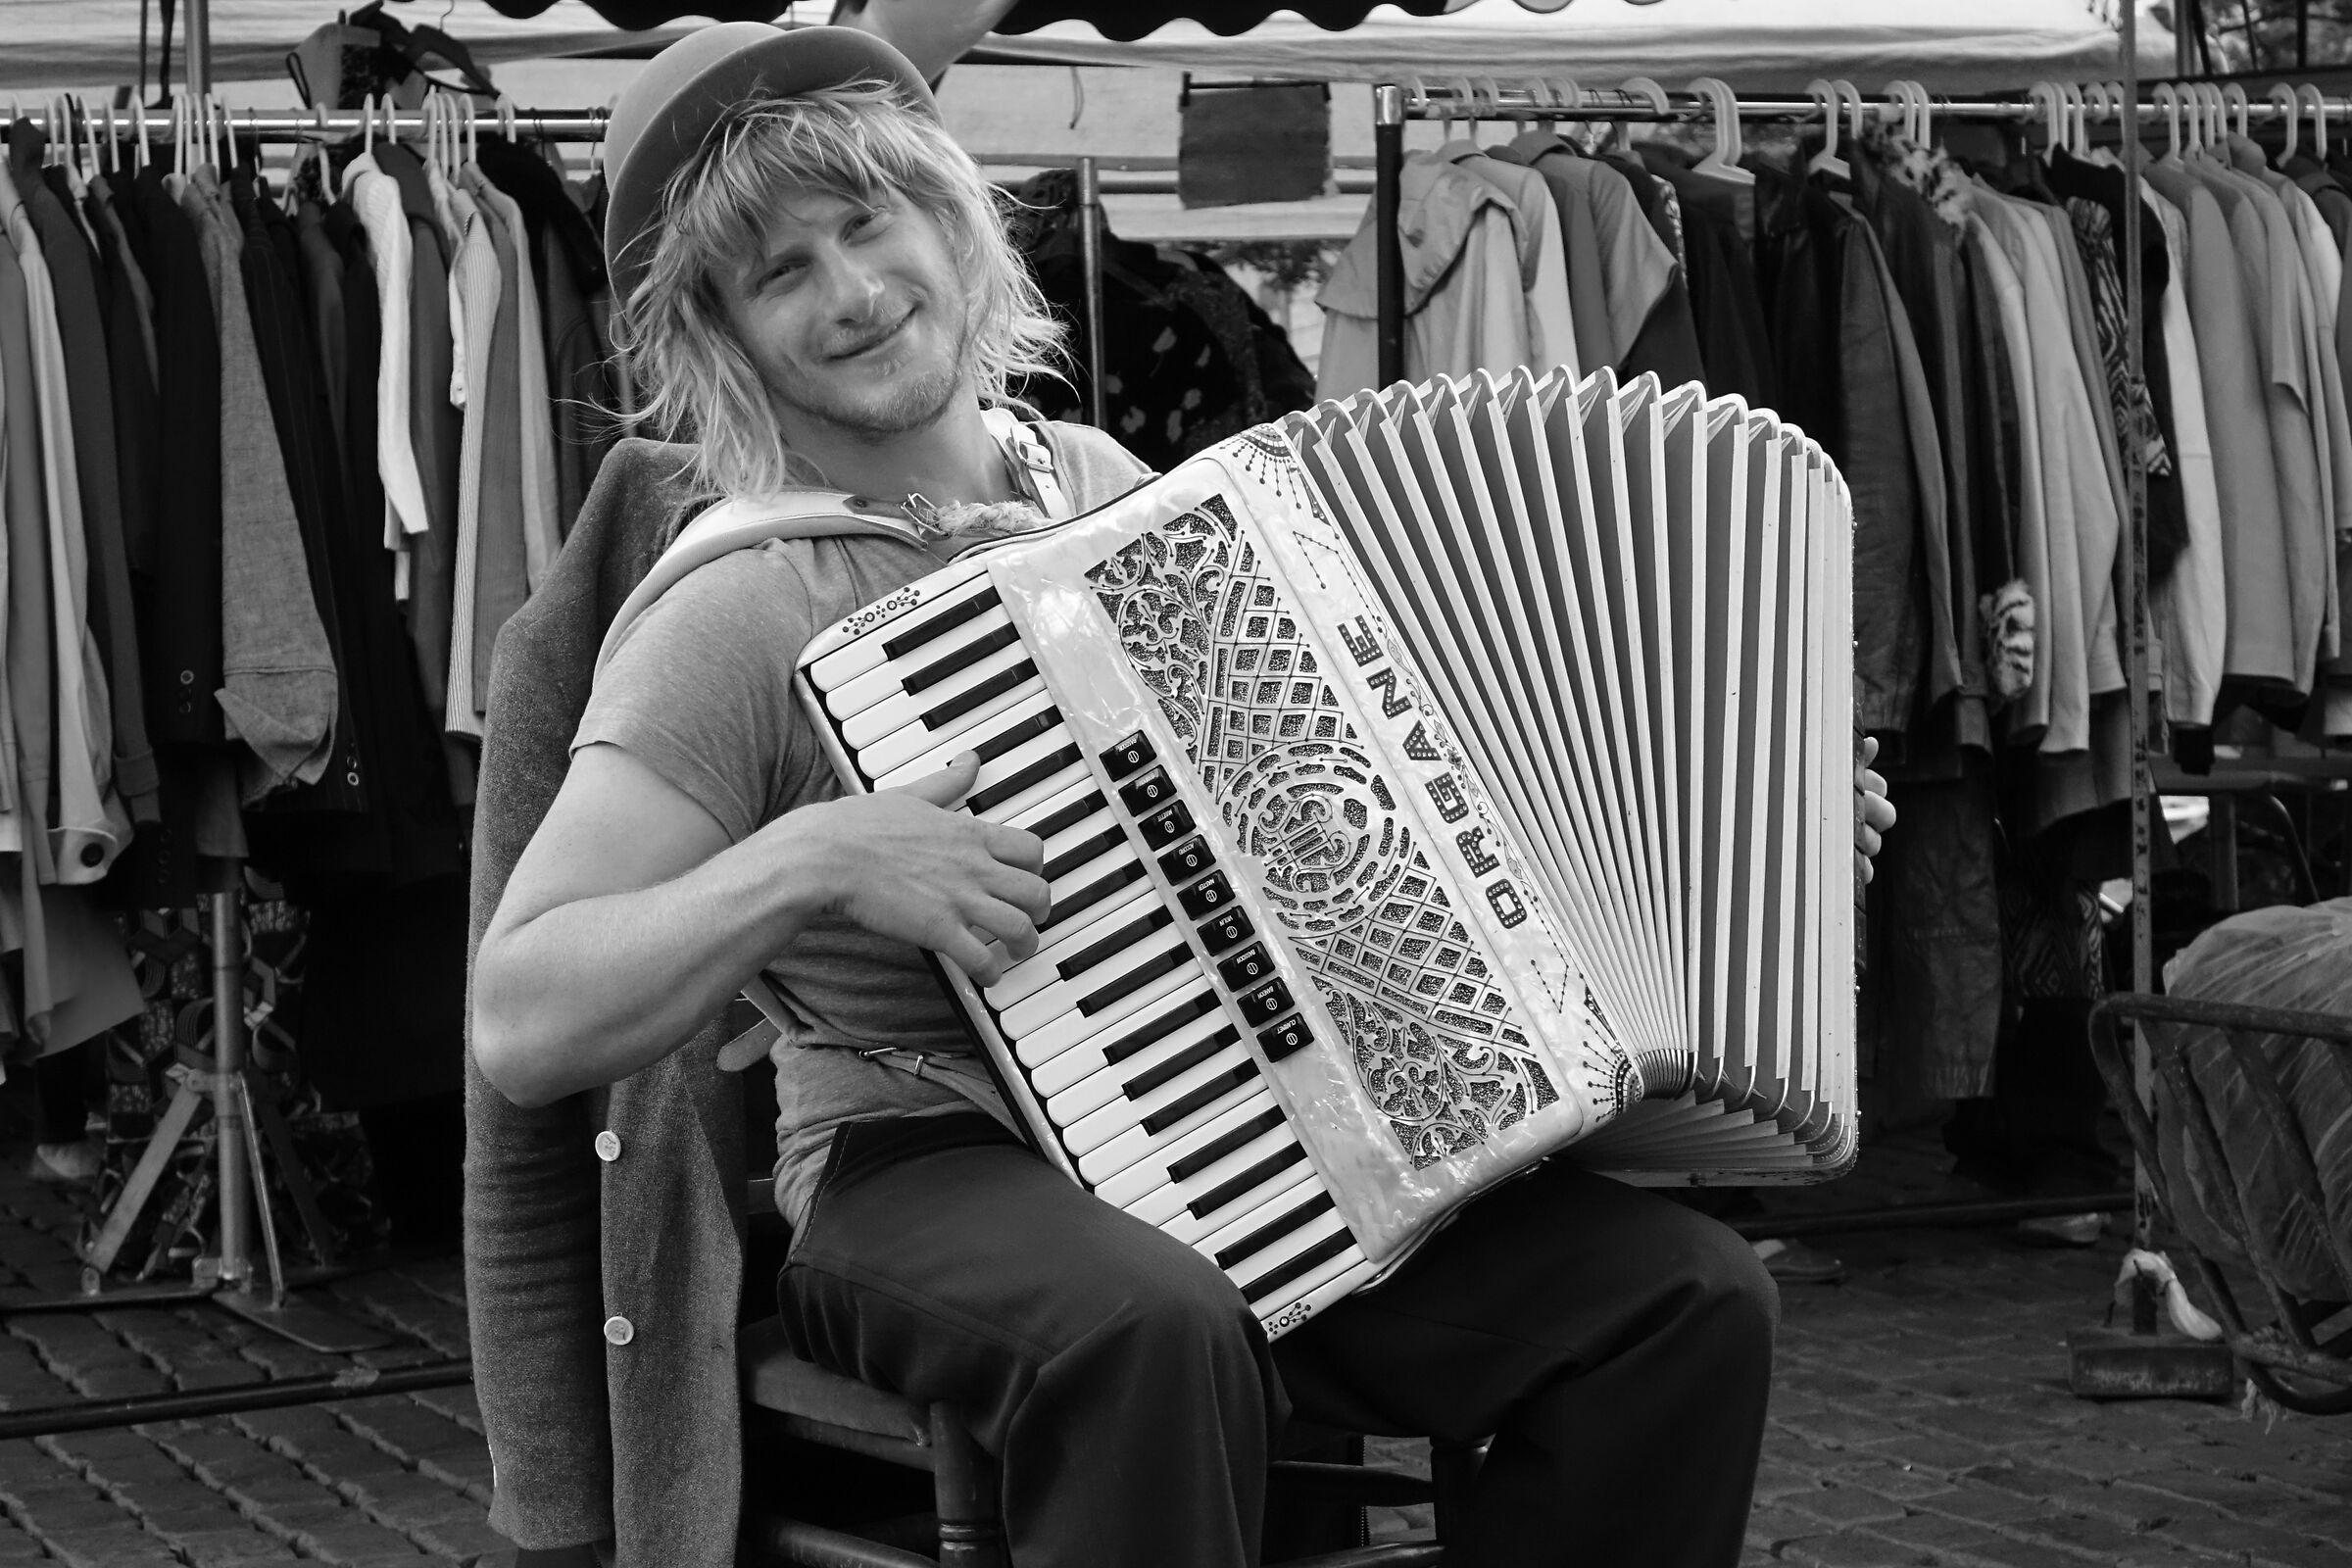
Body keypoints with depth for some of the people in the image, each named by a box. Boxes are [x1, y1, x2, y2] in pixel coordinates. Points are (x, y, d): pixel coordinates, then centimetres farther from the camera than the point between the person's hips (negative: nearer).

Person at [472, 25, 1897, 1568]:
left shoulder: (1106, 485, 10)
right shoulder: (731, 619, -9)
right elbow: (522, 1027, -16)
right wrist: (811, 856, -26)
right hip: (944, 1170, -6)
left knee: (1694, 1299, -14)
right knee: (1159, 1328, -39)